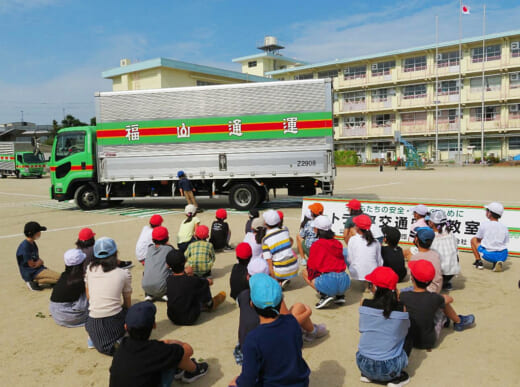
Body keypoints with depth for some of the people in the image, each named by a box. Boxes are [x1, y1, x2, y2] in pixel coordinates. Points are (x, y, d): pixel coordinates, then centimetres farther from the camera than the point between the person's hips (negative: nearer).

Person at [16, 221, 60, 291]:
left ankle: (35, 281, 4)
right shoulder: (25, 246, -20)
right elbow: (32, 265, -18)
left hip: (38, 269, 10)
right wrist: (40, 262, 1)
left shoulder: (33, 243, 10)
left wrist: (39, 261, -2)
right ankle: (36, 281, -8)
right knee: (59, 277, -20)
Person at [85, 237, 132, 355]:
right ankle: (119, 337, 3)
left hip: (93, 326, 4)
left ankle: (93, 338, 13)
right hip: (115, 323, -3)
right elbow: (128, 304, 9)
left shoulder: (90, 269, 3)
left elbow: (88, 297, 14)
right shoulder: (124, 274, -1)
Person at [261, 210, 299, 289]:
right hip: (294, 269, 4)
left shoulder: (265, 240, -9)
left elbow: (269, 261, -12)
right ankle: (286, 279, 17)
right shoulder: (285, 231, 0)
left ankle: (281, 281, 2)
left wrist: (274, 279, -9)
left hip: (281, 272, -4)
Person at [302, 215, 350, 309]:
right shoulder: (337, 243, 13)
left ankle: (324, 295, 0)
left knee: (305, 272, 18)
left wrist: (311, 276, 19)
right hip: (345, 282, 6)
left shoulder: (316, 245, -3)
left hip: (329, 283, -6)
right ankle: (340, 295, 17)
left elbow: (311, 267, -1)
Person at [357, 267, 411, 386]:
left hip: (363, 364, 2)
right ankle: (396, 377, 10)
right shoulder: (402, 308, -12)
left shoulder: (364, 304, -9)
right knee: (408, 336, 23)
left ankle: (367, 375, 19)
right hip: (390, 370, -2)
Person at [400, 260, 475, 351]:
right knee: (443, 302, 9)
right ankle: (459, 322, 34)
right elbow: (450, 299, 1)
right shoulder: (434, 298, -21)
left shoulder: (403, 296, -21)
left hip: (408, 340, 2)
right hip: (429, 342, -1)